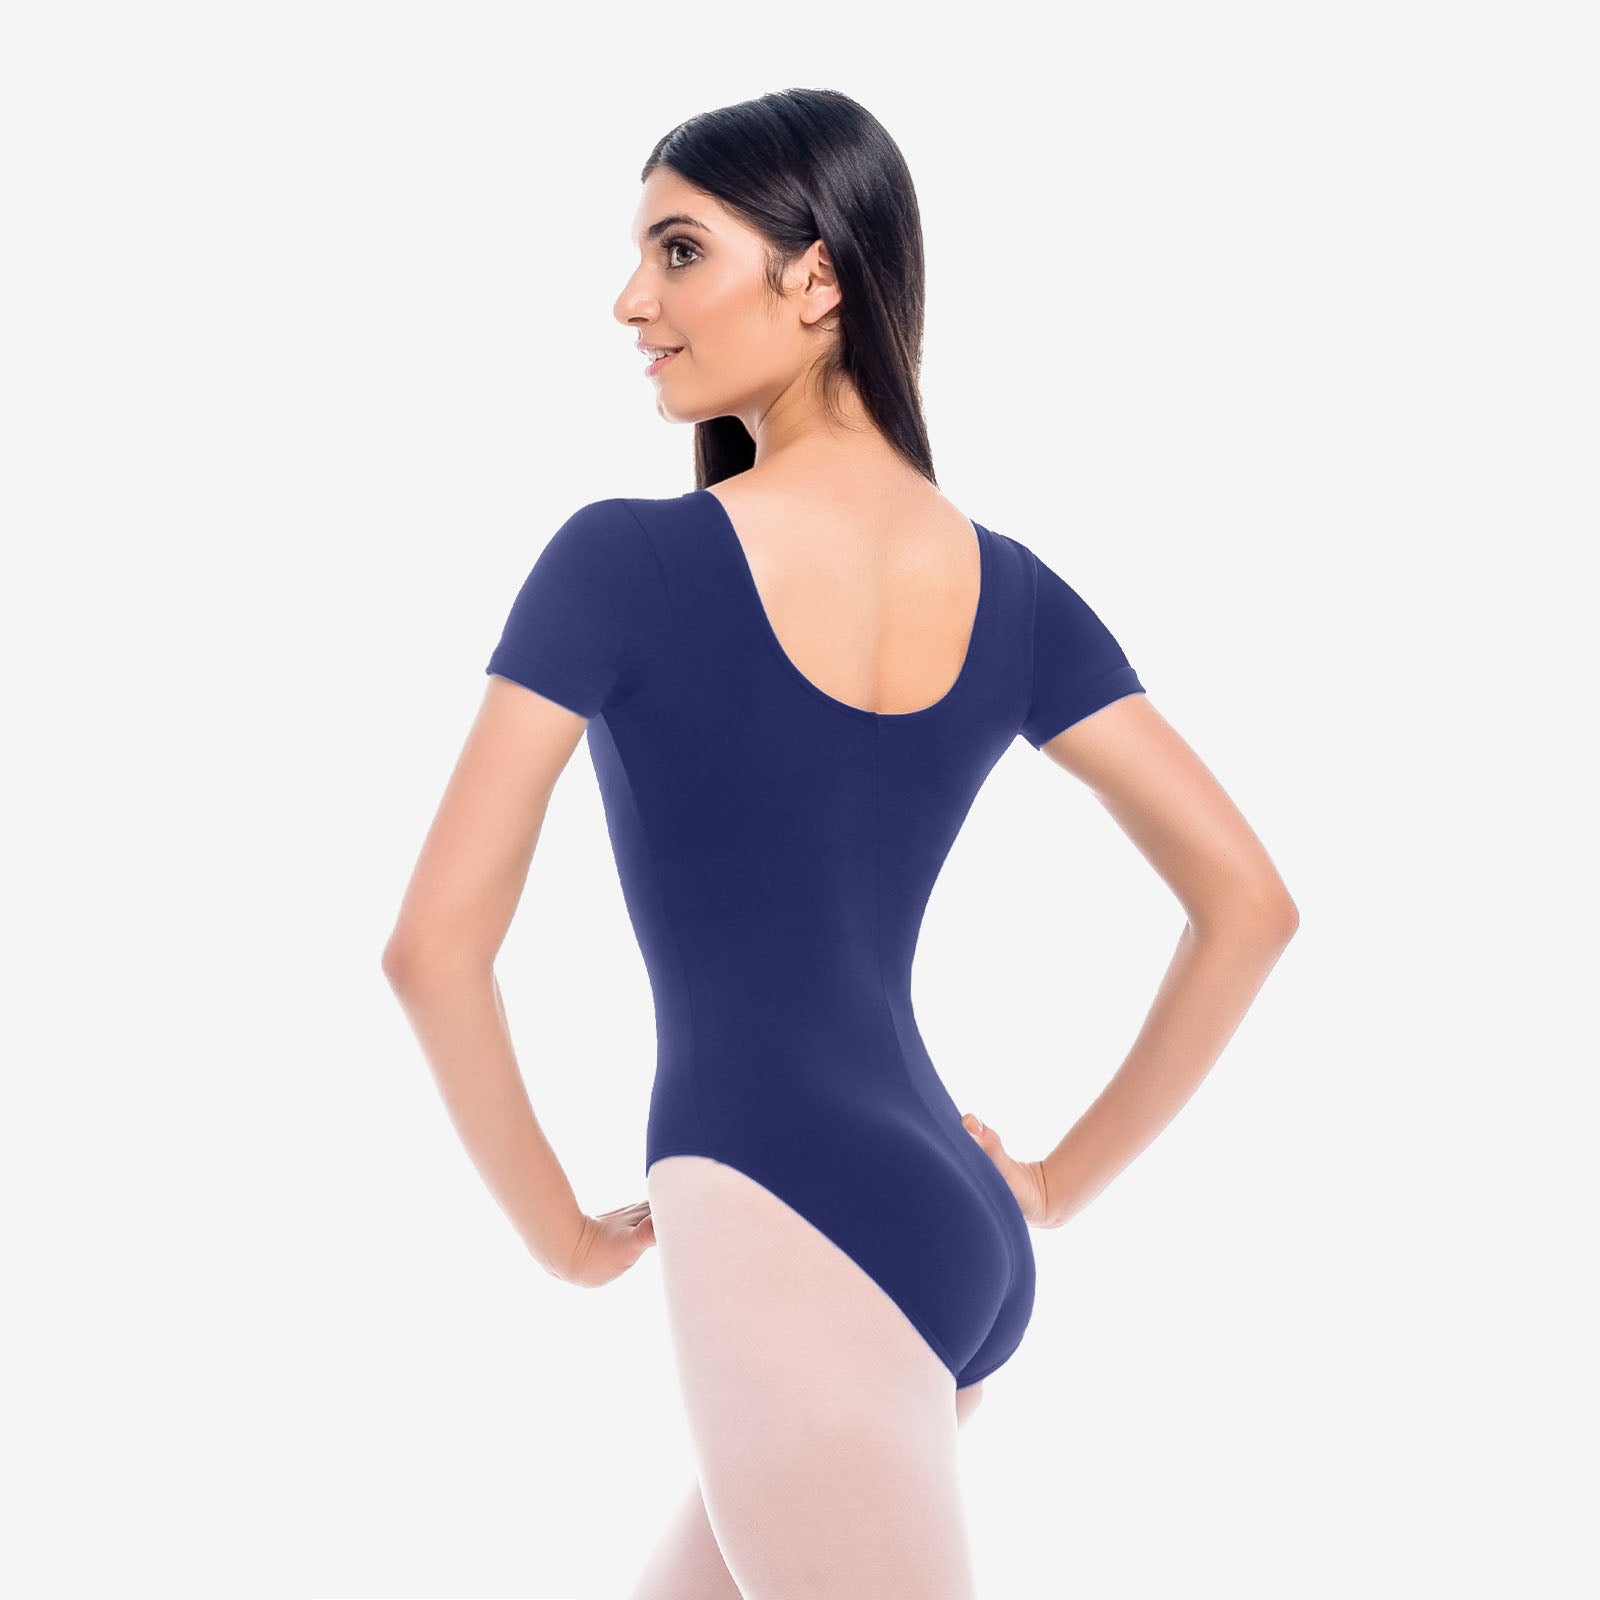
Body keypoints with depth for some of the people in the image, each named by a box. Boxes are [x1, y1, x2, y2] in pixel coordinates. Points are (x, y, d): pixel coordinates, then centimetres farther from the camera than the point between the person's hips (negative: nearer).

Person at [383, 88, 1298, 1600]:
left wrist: (564, 1231, 2)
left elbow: (434, 943, -10)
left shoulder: (621, 561, -10)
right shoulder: (1007, 586, 6)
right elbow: (1247, 900, 7)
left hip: (777, 1224, -8)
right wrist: (1058, 1181, 12)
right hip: (960, 1232, 8)